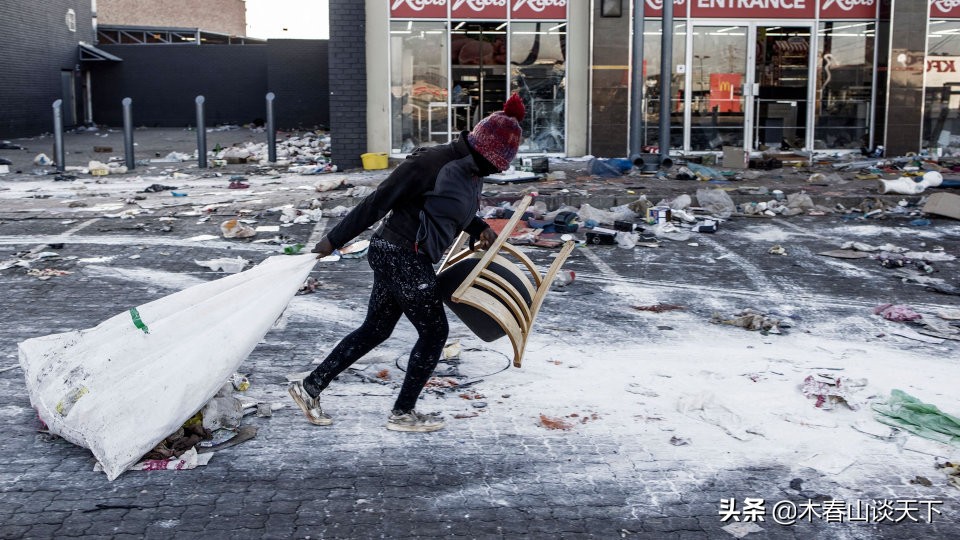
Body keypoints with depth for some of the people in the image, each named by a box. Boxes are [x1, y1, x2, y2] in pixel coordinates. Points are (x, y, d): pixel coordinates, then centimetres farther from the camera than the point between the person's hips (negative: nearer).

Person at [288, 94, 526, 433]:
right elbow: (377, 202, -17)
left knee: (375, 330, 15)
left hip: (411, 261, 9)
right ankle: (403, 413, 17)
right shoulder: (431, 163, -20)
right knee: (434, 332, 2)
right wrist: (334, 240, -13)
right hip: (401, 256, -9)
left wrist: (480, 228, 6)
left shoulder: (473, 170, 7)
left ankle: (310, 387, 24)